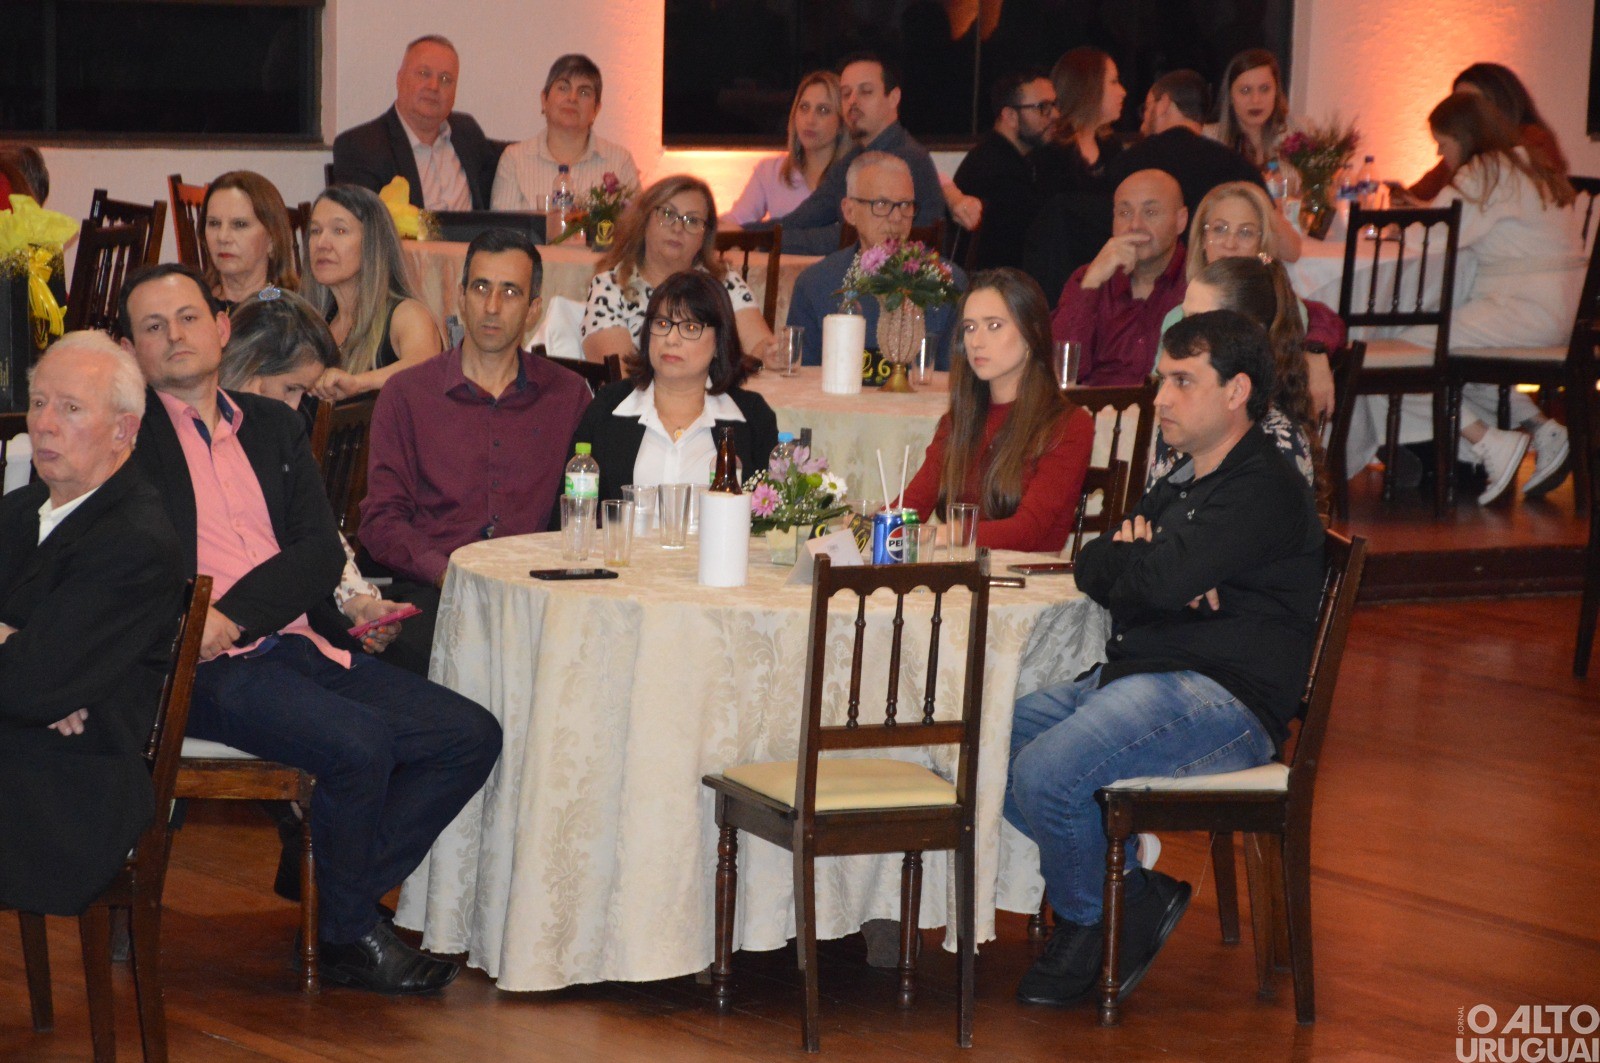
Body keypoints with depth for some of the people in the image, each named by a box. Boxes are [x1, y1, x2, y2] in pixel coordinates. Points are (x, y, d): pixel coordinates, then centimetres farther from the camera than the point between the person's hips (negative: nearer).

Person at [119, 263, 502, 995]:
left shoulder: (273, 426, 19)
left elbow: (322, 551, 6)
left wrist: (231, 614, -12)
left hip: (297, 643, 6)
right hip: (203, 669, -6)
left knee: (471, 737, -8)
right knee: (359, 742, -29)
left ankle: (345, 891, 1)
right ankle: (348, 935, -8)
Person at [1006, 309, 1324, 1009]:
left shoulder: (1265, 491, -12)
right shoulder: (1184, 482, 22)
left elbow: (1159, 577, -24)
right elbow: (1091, 567, 16)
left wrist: (1130, 561, 0)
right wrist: (1154, 573, -6)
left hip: (1221, 699, -10)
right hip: (1132, 676, 10)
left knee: (1046, 771, -26)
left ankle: (1088, 926, 0)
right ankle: (1136, 895, 3)